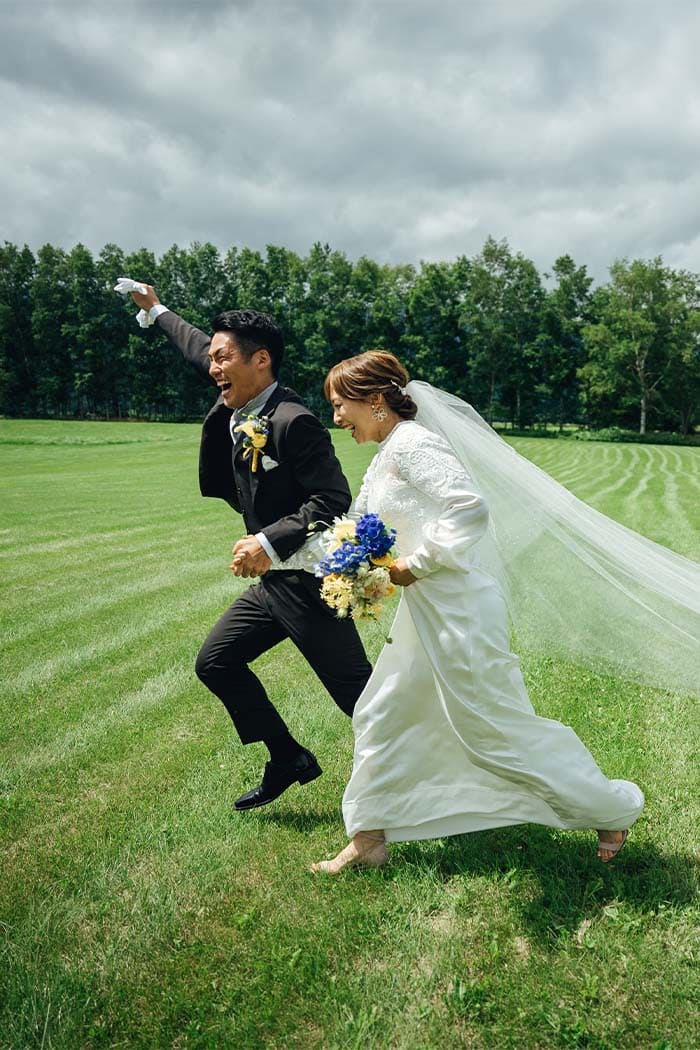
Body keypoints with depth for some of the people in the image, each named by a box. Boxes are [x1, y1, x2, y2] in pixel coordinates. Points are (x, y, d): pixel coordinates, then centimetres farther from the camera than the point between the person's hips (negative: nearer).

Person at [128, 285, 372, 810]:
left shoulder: (293, 422, -21)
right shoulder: (236, 410, 4)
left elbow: (334, 500, -25)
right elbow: (200, 348, 23)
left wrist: (270, 542, -31)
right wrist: (158, 311, 36)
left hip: (309, 580, -9)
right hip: (272, 578, 9)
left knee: (356, 691, -2)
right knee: (216, 662, 14)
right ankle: (289, 760, 25)